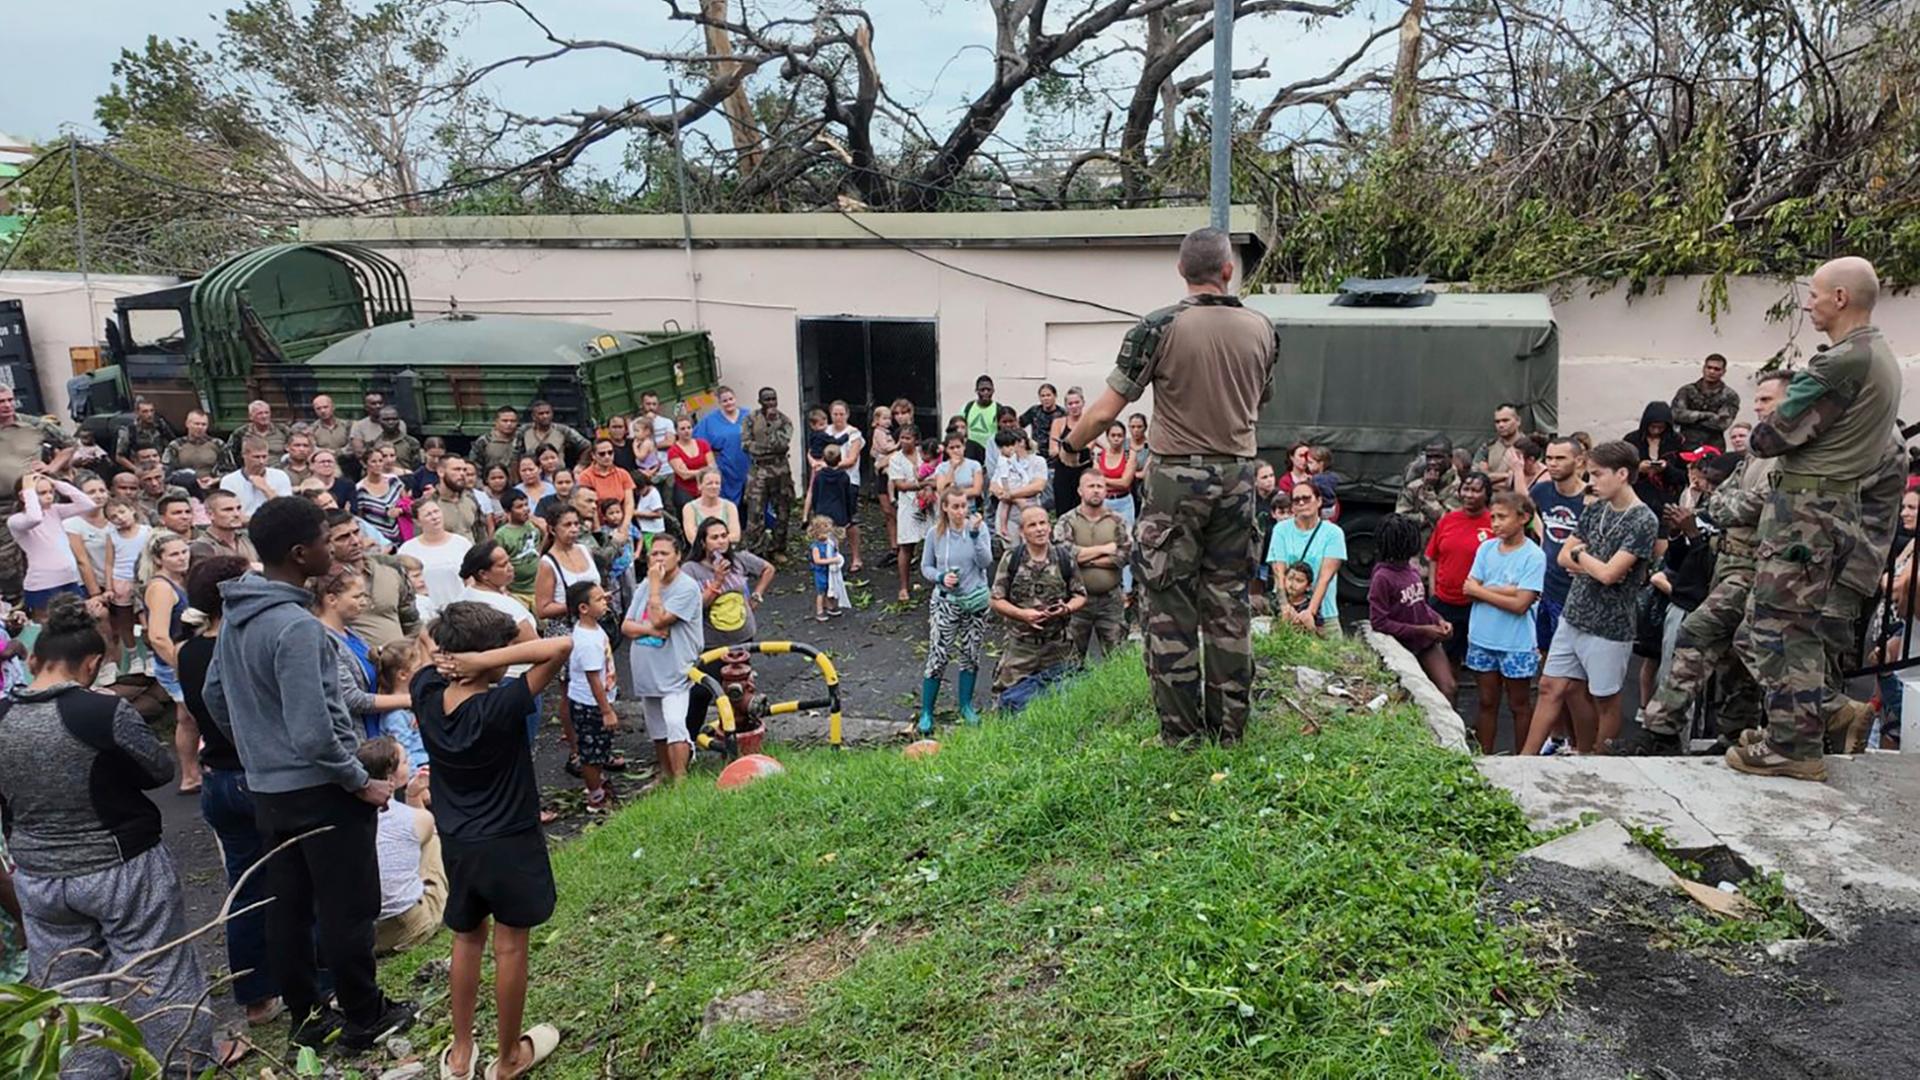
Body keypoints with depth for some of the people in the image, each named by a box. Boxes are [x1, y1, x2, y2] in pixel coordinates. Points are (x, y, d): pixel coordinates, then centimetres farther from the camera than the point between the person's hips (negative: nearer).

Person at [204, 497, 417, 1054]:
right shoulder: (296, 626, -25)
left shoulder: (237, 616, 4)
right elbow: (313, 733, -27)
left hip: (267, 789, 9)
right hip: (320, 790, -9)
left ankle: (307, 1015, 30)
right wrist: (362, 782, -15)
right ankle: (364, 1019, 18)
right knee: (347, 912, 5)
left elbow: (215, 696, 17)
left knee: (287, 908, 16)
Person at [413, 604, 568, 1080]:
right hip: (509, 844, -5)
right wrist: (484, 661, -32)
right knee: (510, 947, 11)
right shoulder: (501, 707, -27)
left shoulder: (426, 696, -11)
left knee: (467, 941, 21)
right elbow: (561, 645, -34)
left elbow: (433, 648, 9)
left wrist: (449, 658, -14)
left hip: (455, 843, 6)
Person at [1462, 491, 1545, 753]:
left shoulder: (1533, 556, -13)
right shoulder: (1486, 548, 1)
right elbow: (1469, 590, -4)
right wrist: (1504, 591, -17)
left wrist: (1480, 590, -11)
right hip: (1482, 639, 4)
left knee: (1519, 706, 12)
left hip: (1516, 644, -4)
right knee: (1487, 703, 15)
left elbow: (1520, 604, -19)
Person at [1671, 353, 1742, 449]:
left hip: (1714, 448, 0)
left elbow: (1723, 422, -8)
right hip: (1686, 446, 0)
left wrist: (1691, 417, -5)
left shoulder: (1729, 395, 8)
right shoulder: (1687, 391, 10)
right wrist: (1706, 415, -7)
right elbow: (1676, 414, -7)